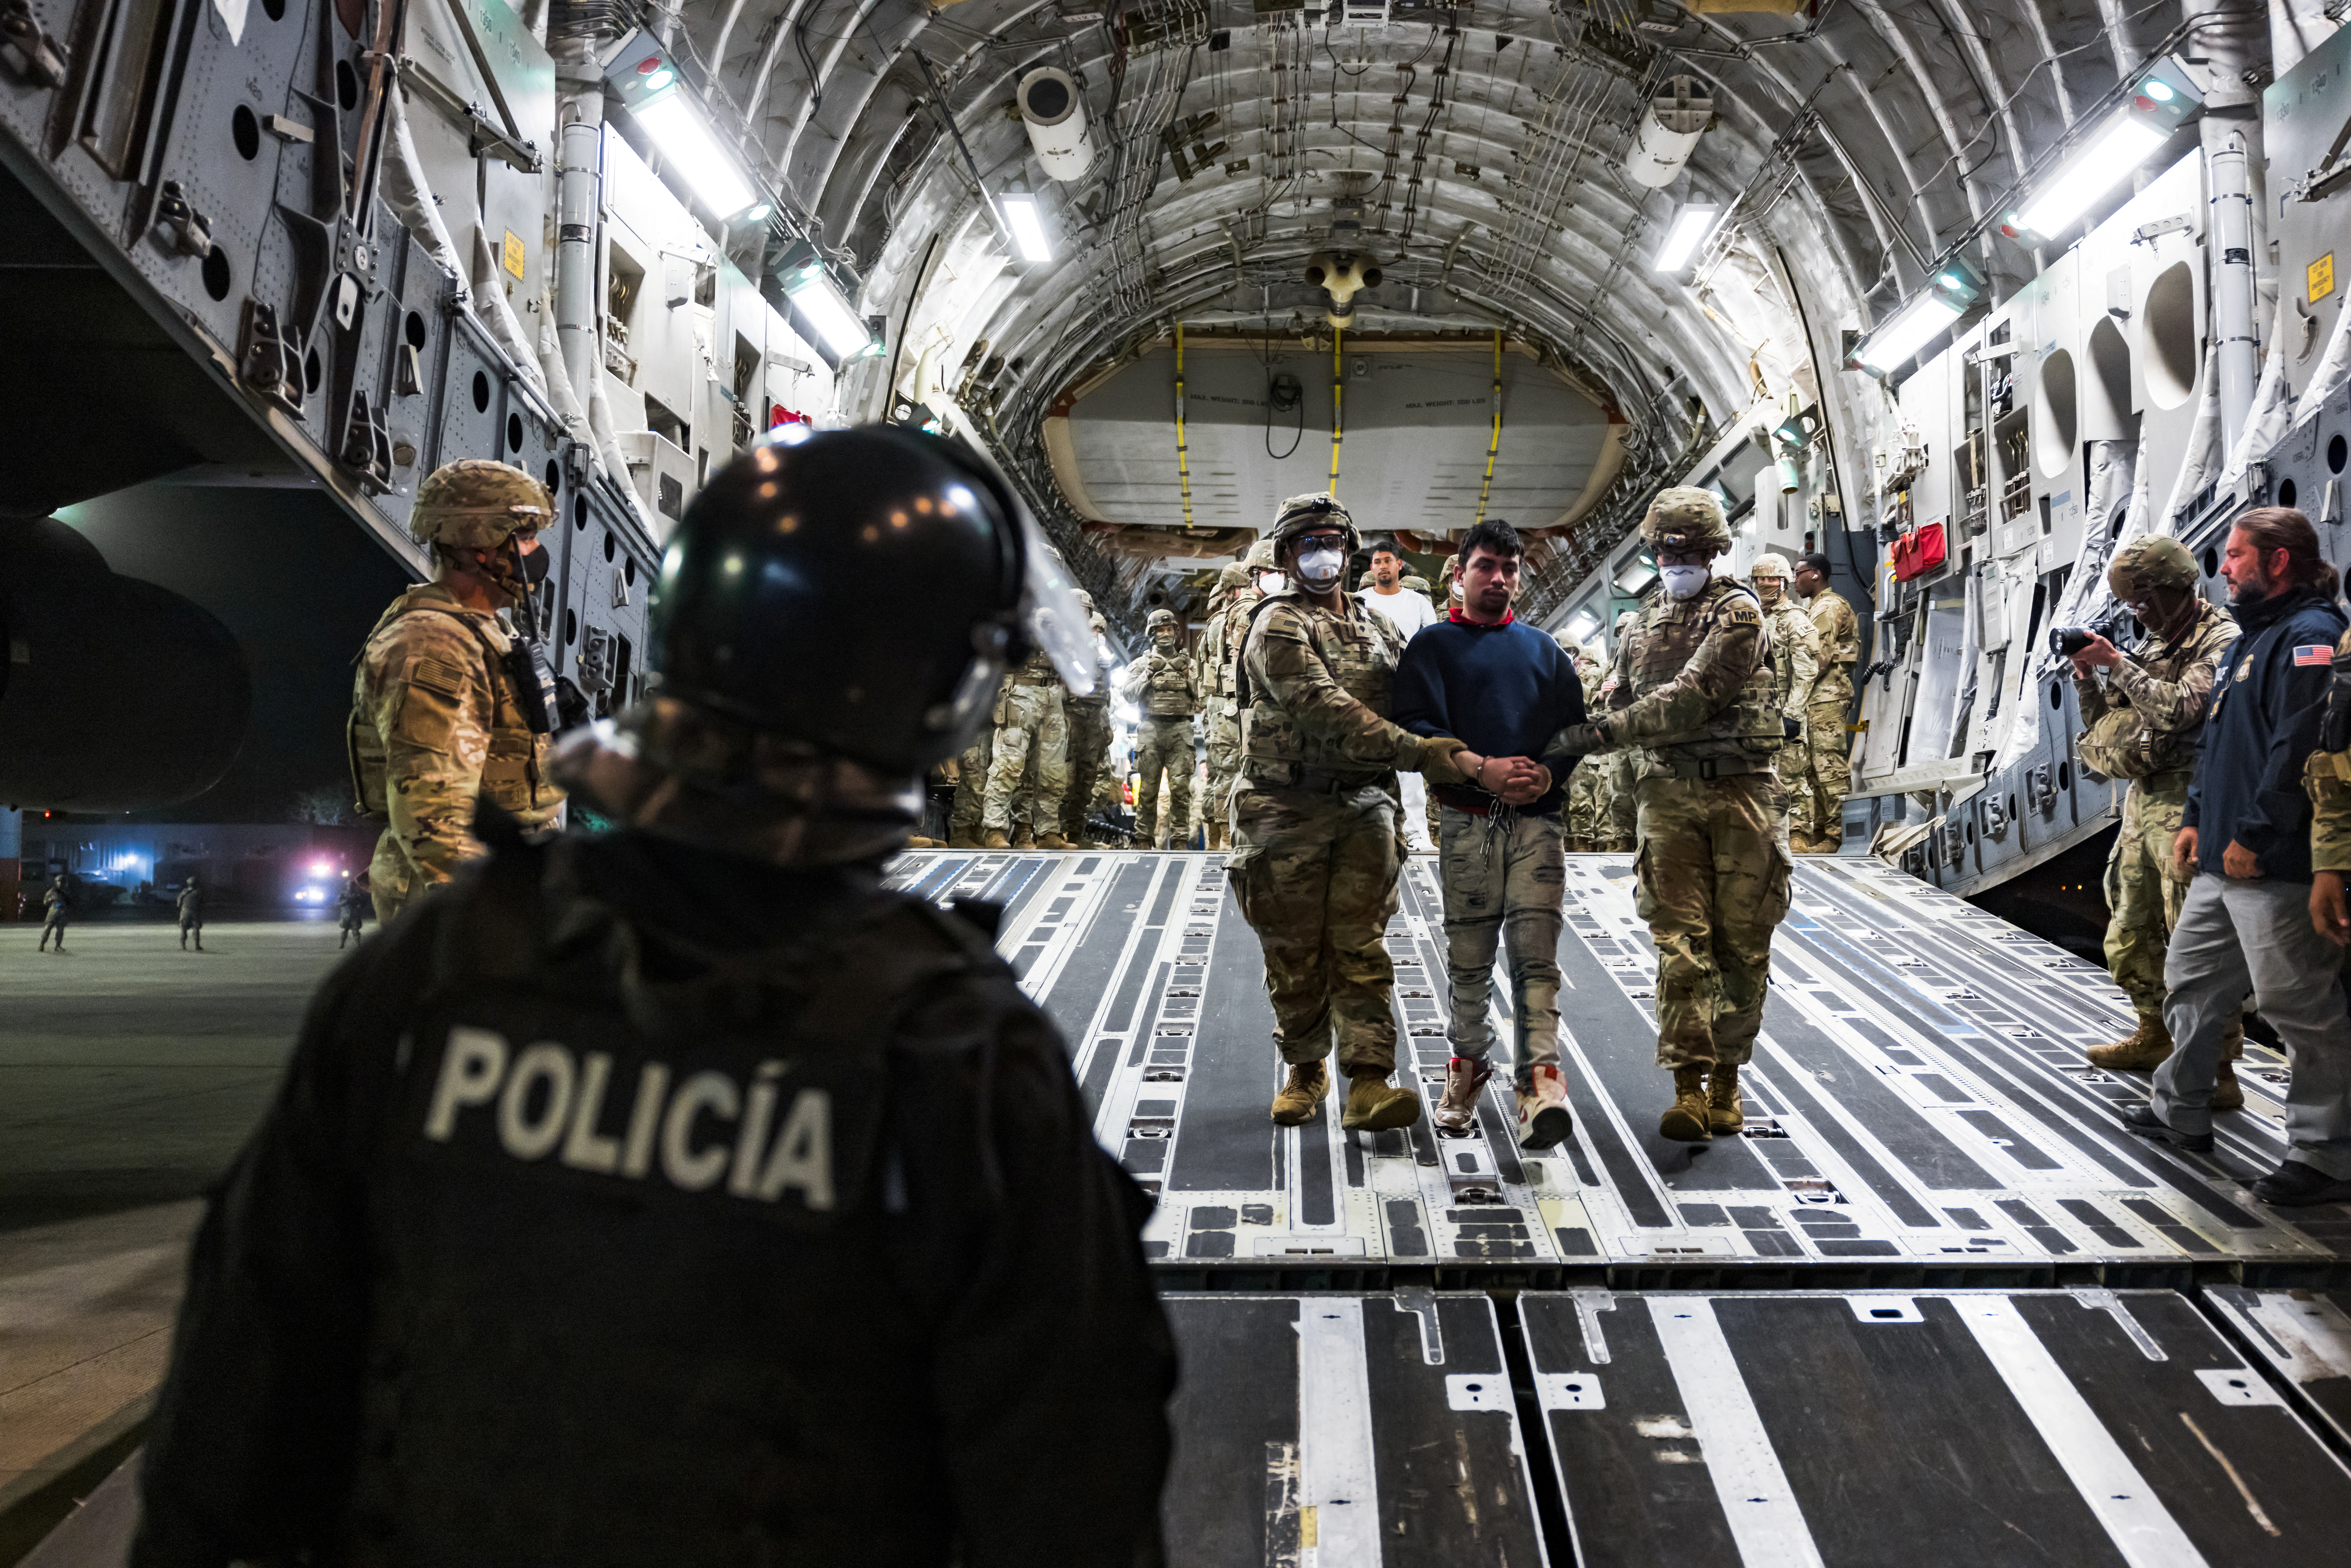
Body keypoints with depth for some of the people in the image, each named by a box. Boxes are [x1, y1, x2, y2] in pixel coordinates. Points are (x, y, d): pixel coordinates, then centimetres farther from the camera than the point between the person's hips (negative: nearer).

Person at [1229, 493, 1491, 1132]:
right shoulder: (1278, 625, -7)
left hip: (1364, 807, 4)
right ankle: (1306, 1070, 23)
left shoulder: (1375, 625, 16)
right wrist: (1416, 751, -26)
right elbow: (1326, 710, -20)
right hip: (1289, 810, -4)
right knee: (1295, 955, 5)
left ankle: (1369, 1084, -8)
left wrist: (1457, 753, 0)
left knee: (1360, 948, -4)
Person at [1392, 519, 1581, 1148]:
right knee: (1469, 959, 5)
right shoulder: (1433, 646, 9)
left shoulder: (1544, 650, 18)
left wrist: (1548, 774, -6)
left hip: (1537, 819, 1)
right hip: (1467, 820, -1)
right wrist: (1482, 771, -16)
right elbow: (1417, 726, -4)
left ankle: (1540, 1083, -18)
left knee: (1536, 954, -10)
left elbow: (1578, 727, 14)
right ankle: (1470, 1063, 24)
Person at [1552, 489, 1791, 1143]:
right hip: (1670, 794, 3)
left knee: (1742, 944, 4)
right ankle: (1689, 1088, -6)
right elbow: (1620, 704, 22)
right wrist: (1570, 734, 2)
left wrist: (1606, 731, -20)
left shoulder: (1738, 614, -3)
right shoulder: (1645, 628, 15)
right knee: (1681, 940, -6)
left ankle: (1726, 1078, 17)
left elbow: (1693, 696, -16)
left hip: (1742, 793, -3)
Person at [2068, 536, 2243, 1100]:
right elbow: (2107, 723, 19)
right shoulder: (2156, 646, 16)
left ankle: (2217, 1070, -4)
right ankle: (2155, 1038, 32)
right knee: (2130, 936, 16)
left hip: (2188, 805, -9)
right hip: (2143, 801, 9)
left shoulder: (2221, 640, -8)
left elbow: (2180, 709, -22)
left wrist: (2118, 663, -16)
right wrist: (2086, 676, 3)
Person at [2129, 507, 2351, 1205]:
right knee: (2190, 982, 18)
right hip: (2223, 862, 11)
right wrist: (2196, 817, 19)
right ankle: (2181, 1111, 32)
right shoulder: (2255, 635, 19)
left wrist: (2255, 835, -22)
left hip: (2277, 868, -11)